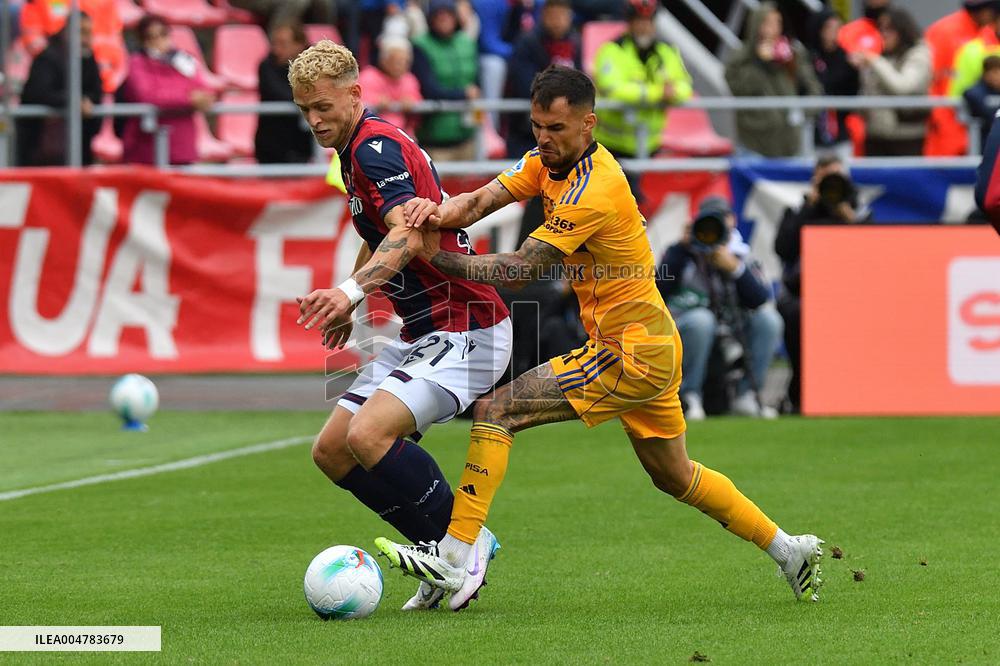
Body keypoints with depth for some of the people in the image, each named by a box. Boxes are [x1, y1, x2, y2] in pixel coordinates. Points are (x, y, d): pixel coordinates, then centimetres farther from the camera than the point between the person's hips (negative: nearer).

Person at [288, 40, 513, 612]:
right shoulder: (357, 150, 15)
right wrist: (348, 305, 35)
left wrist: (351, 291, -47)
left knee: (368, 435, -28)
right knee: (332, 451, 5)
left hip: (465, 329, -11)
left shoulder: (377, 145, -16)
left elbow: (408, 235, -33)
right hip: (420, 333, 11)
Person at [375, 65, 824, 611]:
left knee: (496, 410, -15)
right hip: (655, 347, 10)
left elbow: (518, 270, -24)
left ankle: (455, 561, -18)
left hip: (631, 356, -10)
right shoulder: (551, 160, 5)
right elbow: (486, 197, -4)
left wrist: (435, 256, -23)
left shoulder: (591, 193, -23)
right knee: (674, 477, 24)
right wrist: (442, 211, -25)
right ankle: (789, 550, 34)